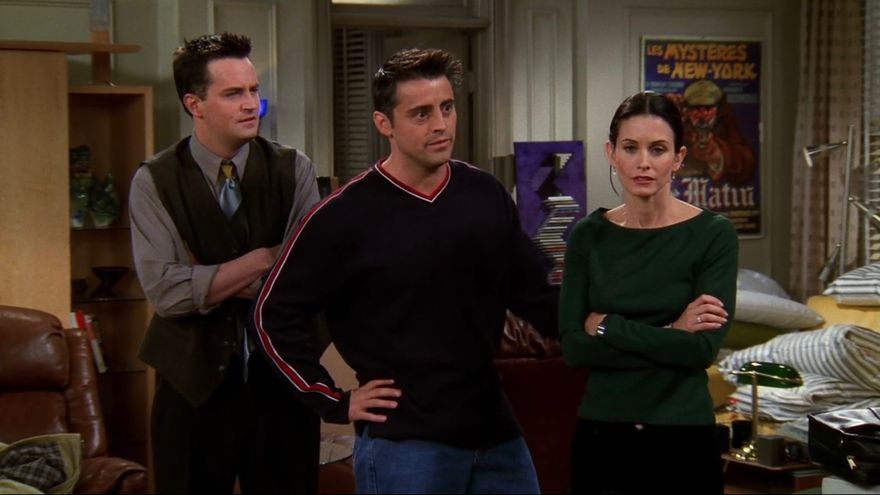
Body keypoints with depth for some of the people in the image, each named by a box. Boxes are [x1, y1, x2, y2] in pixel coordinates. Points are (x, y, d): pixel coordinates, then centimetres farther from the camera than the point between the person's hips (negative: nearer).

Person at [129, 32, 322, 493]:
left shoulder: (294, 169, -1)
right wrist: (266, 258, -14)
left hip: (283, 375, 2)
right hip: (194, 382, -1)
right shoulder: (155, 181, -5)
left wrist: (210, 282, -14)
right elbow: (165, 291, -16)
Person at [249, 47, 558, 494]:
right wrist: (335, 403, -6)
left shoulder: (486, 195, 4)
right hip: (403, 442, -4)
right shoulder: (346, 215, -10)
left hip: (494, 429, 5)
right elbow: (272, 315, -6)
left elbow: (533, 293, 12)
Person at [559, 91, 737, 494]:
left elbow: (704, 347, -16)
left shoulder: (713, 234, -7)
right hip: (601, 431, 2)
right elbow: (572, 346, -8)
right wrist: (669, 334, -15)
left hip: (682, 435, -2)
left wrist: (607, 325, -13)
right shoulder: (588, 235, 1)